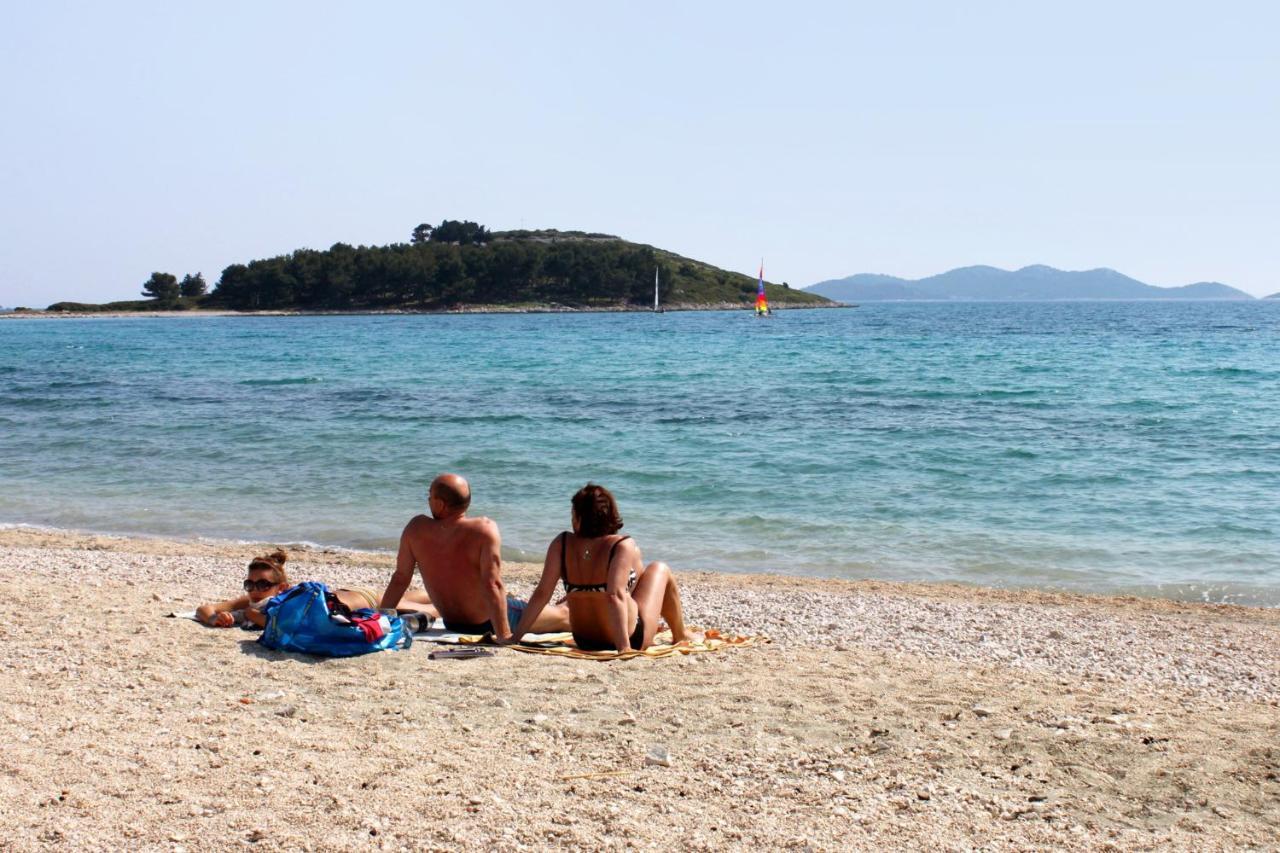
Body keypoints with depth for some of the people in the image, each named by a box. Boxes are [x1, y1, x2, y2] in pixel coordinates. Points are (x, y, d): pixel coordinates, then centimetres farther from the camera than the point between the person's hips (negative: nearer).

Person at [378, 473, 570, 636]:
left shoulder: (415, 528, -15)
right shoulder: (484, 530, -27)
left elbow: (400, 578, -8)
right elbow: (492, 585, -33)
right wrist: (504, 635, -32)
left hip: (452, 625, 6)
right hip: (489, 624, -5)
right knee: (563, 614, 19)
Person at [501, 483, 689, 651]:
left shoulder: (561, 544, -11)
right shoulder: (624, 547, -22)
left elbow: (541, 593, -13)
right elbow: (615, 596, -32)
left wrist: (515, 636, -7)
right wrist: (624, 647, -34)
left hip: (583, 641, 5)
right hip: (631, 641, -5)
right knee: (660, 570, 20)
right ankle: (680, 637, 36)